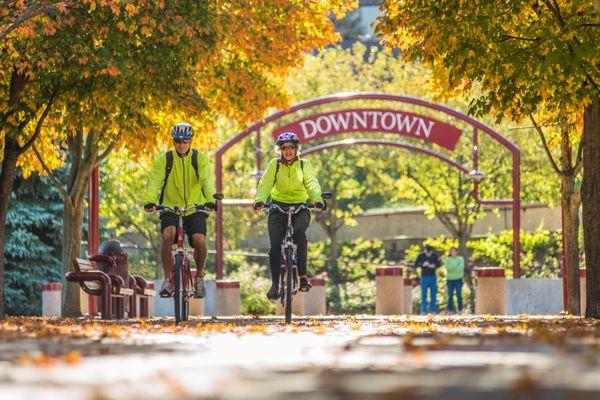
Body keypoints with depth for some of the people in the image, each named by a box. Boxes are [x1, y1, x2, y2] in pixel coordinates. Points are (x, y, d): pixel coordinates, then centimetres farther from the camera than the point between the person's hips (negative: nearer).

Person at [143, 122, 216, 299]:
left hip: (195, 208, 0)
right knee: (167, 235, -29)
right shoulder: (164, 160, -3)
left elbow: (207, 180, -19)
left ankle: (199, 277, 4)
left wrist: (210, 200, -38)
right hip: (170, 207, 0)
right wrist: (150, 201, -35)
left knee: (200, 240, -23)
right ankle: (167, 279, -16)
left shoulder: (200, 159, -4)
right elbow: (154, 181, -16)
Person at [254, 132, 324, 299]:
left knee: (299, 232, -31)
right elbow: (265, 183, -13)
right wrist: (260, 200, -32)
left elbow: (312, 184, -13)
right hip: (278, 207, 1)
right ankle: (275, 284, 1)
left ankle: (303, 275, -26)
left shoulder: (304, 165, 0)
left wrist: (317, 200, -34)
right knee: (275, 246, -11)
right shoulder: (275, 164, 0)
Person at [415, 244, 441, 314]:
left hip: (433, 277, 2)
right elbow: (416, 264, 1)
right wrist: (423, 264, -17)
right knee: (424, 294, -3)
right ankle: (423, 310, 1)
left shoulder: (435, 255, 2)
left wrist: (434, 265, -14)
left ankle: (432, 310, 10)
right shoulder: (421, 256, -3)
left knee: (433, 294, 4)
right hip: (424, 276, -2)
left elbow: (439, 263, 6)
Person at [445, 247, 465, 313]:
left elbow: (461, 267, -12)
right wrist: (456, 265, -12)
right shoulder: (448, 259, 9)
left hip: (458, 279, -3)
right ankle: (450, 309, 7)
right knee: (450, 295, 0)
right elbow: (447, 267, -9)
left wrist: (452, 268, -8)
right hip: (450, 279, 3)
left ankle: (460, 309, 3)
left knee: (459, 295, -6)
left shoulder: (460, 259, 2)